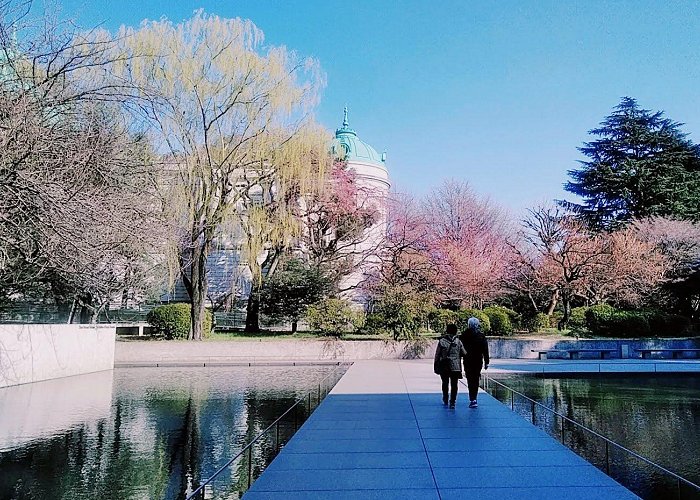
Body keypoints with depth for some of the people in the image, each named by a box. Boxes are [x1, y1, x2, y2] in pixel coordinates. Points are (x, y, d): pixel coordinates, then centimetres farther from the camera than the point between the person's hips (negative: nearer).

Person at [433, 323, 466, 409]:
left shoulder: (441, 341, -5)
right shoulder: (458, 342, -3)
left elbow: (437, 355, -4)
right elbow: (464, 354, 2)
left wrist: (435, 366, 5)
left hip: (444, 367, 1)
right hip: (455, 367, -1)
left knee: (445, 384, 18)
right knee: (454, 385, 4)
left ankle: (445, 401, 30)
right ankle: (452, 402, 0)